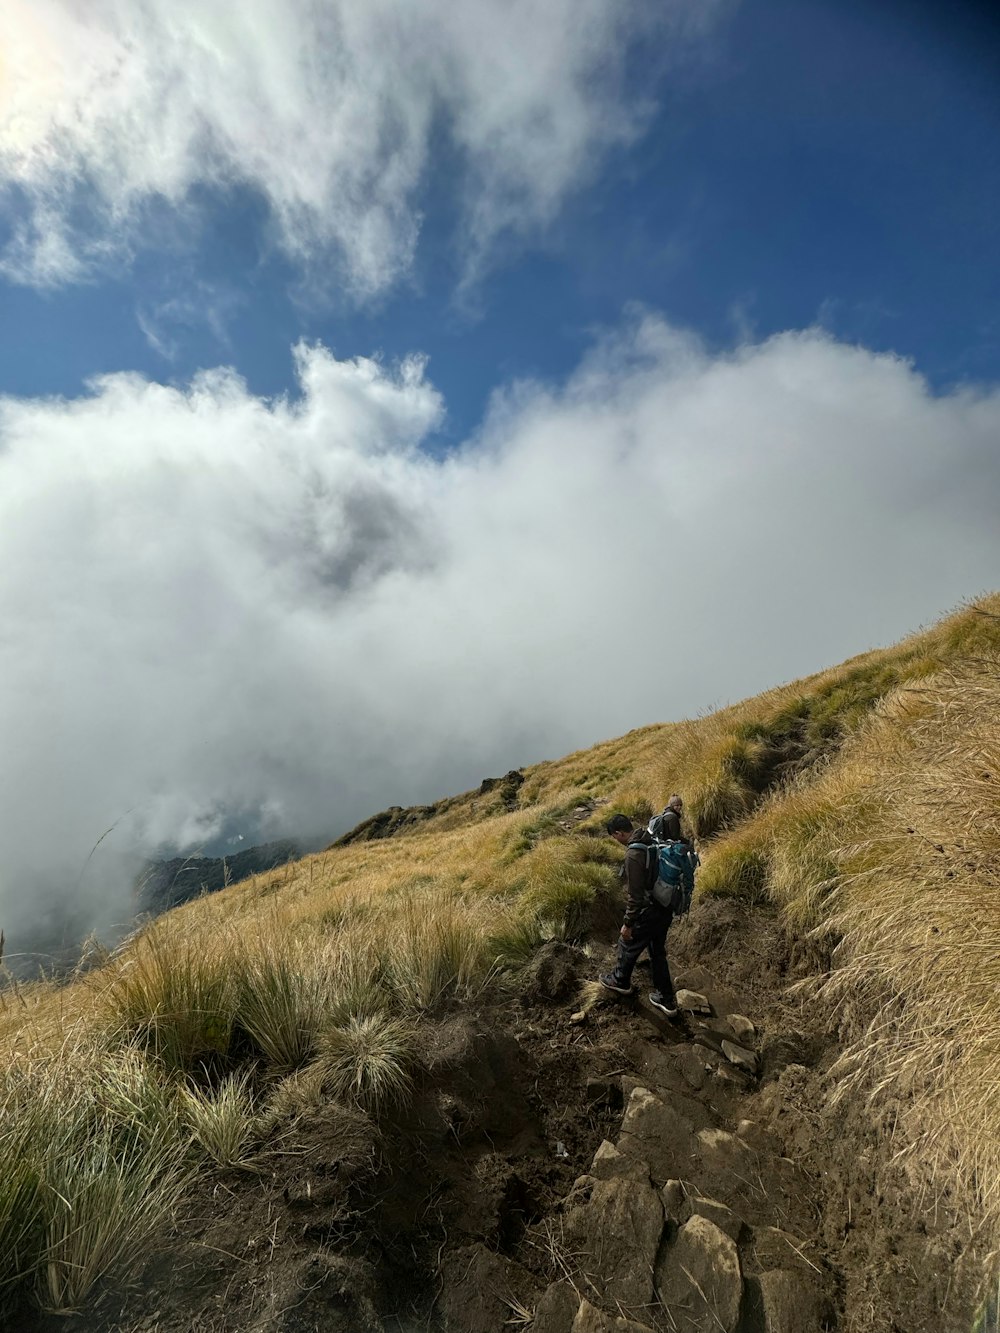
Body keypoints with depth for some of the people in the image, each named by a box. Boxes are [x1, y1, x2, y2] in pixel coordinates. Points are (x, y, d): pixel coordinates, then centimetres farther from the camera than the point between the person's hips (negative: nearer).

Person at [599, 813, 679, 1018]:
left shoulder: (634, 854, -28)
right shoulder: (653, 843, -1)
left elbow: (635, 895, -25)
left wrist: (627, 924, -15)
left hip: (648, 913, -8)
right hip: (665, 910, 8)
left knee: (628, 945, 18)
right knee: (658, 952, 23)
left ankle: (620, 981, 42)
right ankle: (667, 999, 32)